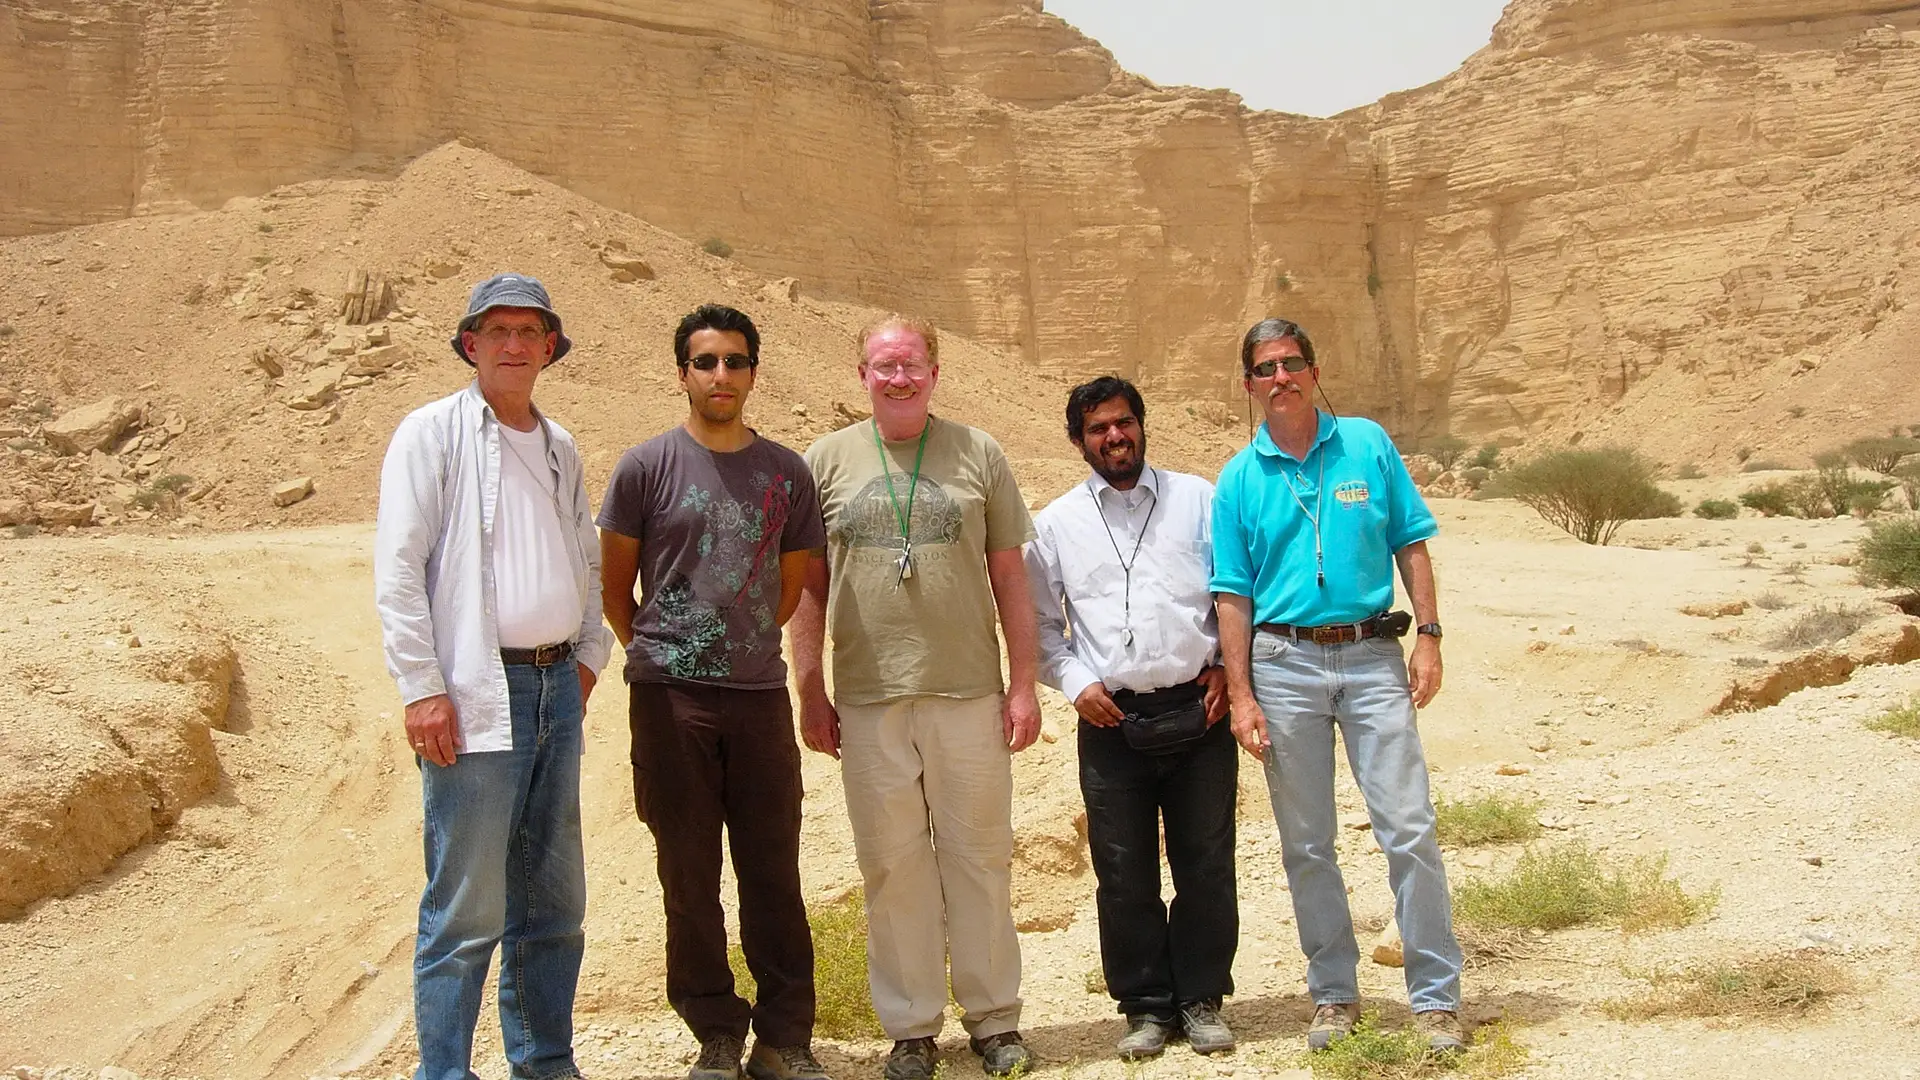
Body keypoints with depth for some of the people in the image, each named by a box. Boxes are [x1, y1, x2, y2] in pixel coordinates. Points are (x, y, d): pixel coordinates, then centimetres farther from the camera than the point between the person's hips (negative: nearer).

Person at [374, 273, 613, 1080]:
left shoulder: (559, 447, 15)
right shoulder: (432, 432, -3)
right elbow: (397, 567, -8)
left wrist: (588, 655, 13)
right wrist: (421, 688, -13)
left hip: (556, 689, 7)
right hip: (476, 695, -6)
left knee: (554, 900, 13)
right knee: (467, 908, -4)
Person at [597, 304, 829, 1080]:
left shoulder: (787, 473, 7)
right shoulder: (646, 467, 0)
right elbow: (613, 584, 7)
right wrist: (657, 656, 10)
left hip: (759, 694, 2)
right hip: (670, 697, -1)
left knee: (773, 873, 5)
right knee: (689, 876, 6)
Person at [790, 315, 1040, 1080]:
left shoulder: (978, 455, 5)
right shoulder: (827, 460, 6)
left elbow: (1010, 577, 6)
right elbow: (809, 586, 8)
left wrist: (1024, 685, 3)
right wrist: (810, 693, 4)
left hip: (969, 695, 0)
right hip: (869, 700, 0)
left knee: (980, 859, 7)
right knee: (892, 865, 6)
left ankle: (993, 1018, 21)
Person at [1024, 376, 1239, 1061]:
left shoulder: (1197, 499, 7)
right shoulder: (1056, 524, 8)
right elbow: (1039, 623, 12)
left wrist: (1227, 666, 0)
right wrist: (1076, 683, -1)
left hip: (1197, 711, 0)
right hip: (1111, 721, 1)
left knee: (1206, 867, 6)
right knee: (1124, 875, 5)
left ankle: (1202, 1000, 21)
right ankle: (1146, 1005, 20)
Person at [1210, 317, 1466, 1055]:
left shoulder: (1368, 444, 6)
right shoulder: (1239, 479, 6)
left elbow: (1411, 544, 7)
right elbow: (1233, 595, 4)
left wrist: (1428, 635, -4)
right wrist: (1240, 696, -1)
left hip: (1372, 655, -1)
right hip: (1284, 665, 1)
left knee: (1409, 828, -4)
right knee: (1306, 845, 7)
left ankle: (1436, 996, 8)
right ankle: (1334, 993, 21)